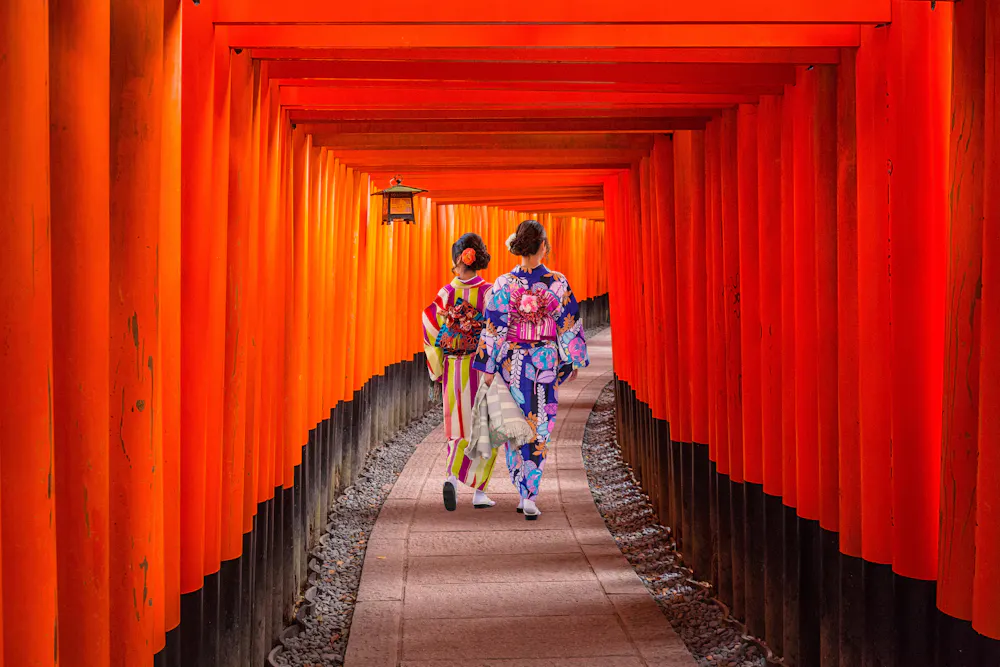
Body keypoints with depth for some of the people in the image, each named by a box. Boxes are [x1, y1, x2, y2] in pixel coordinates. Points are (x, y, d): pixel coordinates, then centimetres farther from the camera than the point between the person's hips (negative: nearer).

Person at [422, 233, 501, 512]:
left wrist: (438, 371, 9)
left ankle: (452, 477, -8)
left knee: (460, 429, 12)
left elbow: (431, 333, -1)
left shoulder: (446, 293, -3)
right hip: (483, 370, -2)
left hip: (453, 372, 2)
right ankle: (479, 491, 9)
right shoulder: (489, 292, -9)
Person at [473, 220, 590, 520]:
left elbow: (493, 329, -7)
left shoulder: (504, 284, -8)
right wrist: (574, 361, 11)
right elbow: (570, 326, -1)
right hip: (547, 363, 0)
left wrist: (487, 368, -2)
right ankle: (530, 496, -3)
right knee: (540, 430, 5)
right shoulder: (558, 283, -8)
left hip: (512, 363, 0)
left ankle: (524, 494, 17)